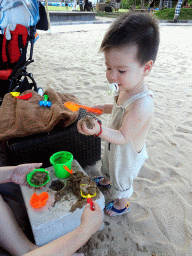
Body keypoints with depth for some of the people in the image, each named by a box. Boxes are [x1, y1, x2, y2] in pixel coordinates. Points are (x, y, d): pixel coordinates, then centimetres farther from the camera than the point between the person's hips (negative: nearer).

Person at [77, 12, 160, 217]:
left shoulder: (141, 105, -42)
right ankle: (106, 180, 70)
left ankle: (121, 204, 54)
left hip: (127, 154, -7)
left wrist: (99, 130, -49)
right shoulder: (127, 88, -15)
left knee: (121, 180, 22)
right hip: (114, 145, 8)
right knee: (108, 165, 36)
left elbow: (123, 137, -34)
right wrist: (103, 108, -8)